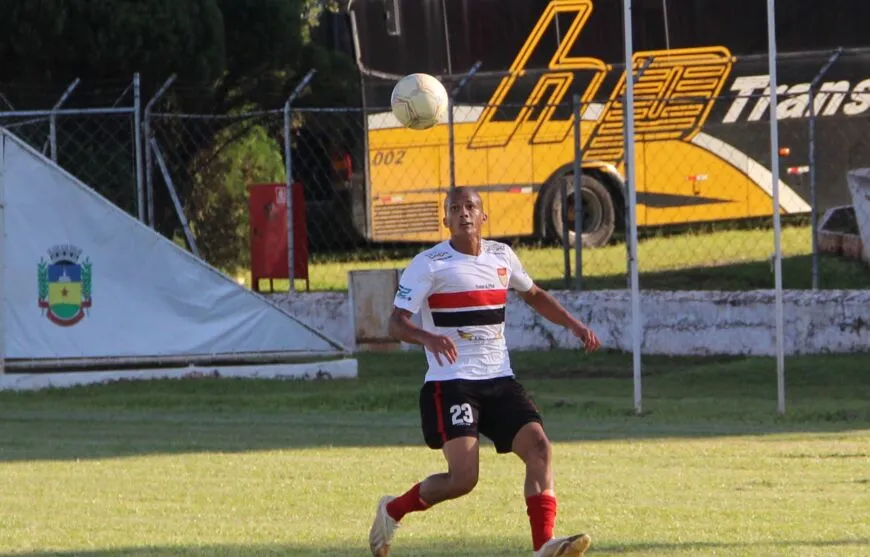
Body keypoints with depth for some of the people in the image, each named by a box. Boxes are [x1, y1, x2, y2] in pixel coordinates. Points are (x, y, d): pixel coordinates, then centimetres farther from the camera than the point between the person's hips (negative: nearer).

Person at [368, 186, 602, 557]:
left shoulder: (501, 256, 12)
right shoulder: (430, 264, -6)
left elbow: (533, 295, 31)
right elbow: (396, 322, -12)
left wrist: (573, 324, 20)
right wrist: (428, 338, -32)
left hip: (499, 381, 6)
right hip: (451, 384, -6)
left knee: (539, 447, -15)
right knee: (463, 478, -16)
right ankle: (392, 511, 10)